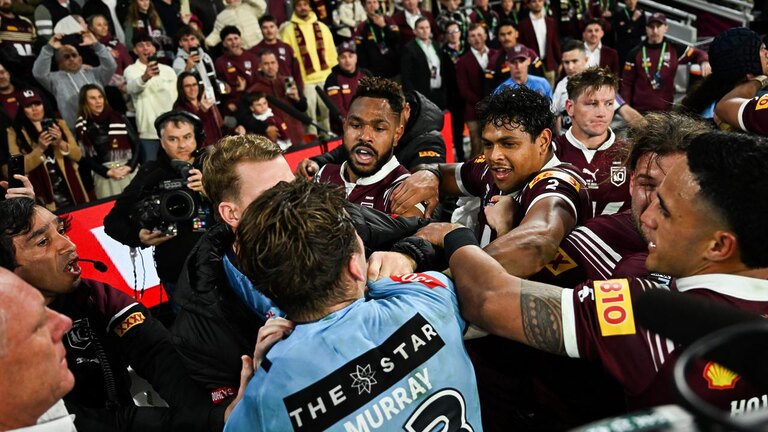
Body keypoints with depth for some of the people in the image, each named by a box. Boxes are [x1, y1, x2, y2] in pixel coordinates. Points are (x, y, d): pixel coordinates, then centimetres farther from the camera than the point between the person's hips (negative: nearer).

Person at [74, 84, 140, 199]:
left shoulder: (119, 118, 9)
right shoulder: (81, 126, 5)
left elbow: (136, 143, 6)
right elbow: (85, 157, 0)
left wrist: (129, 166, -8)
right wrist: (108, 172, -11)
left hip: (130, 171, 2)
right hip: (104, 176, -1)